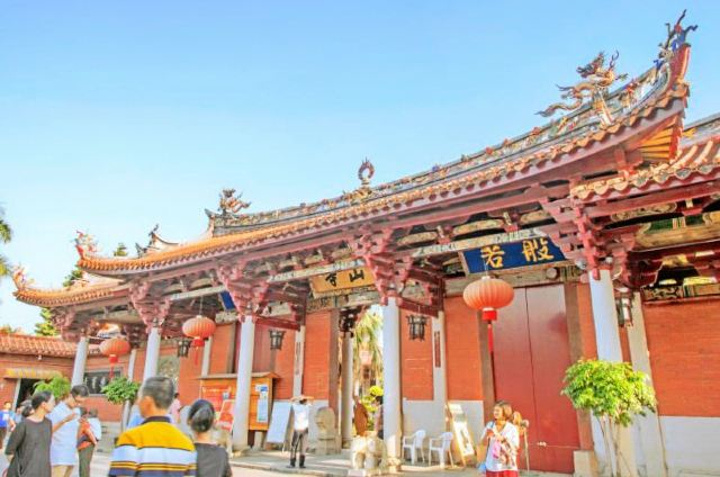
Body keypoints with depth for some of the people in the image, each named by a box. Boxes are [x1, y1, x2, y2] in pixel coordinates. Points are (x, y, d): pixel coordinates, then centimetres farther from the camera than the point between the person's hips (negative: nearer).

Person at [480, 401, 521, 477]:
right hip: (492, 466, 3)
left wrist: (502, 439, -26)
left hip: (507, 467, -3)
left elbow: (516, 446, -13)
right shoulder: (490, 425, 0)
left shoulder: (512, 428, -7)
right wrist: (486, 435, -21)